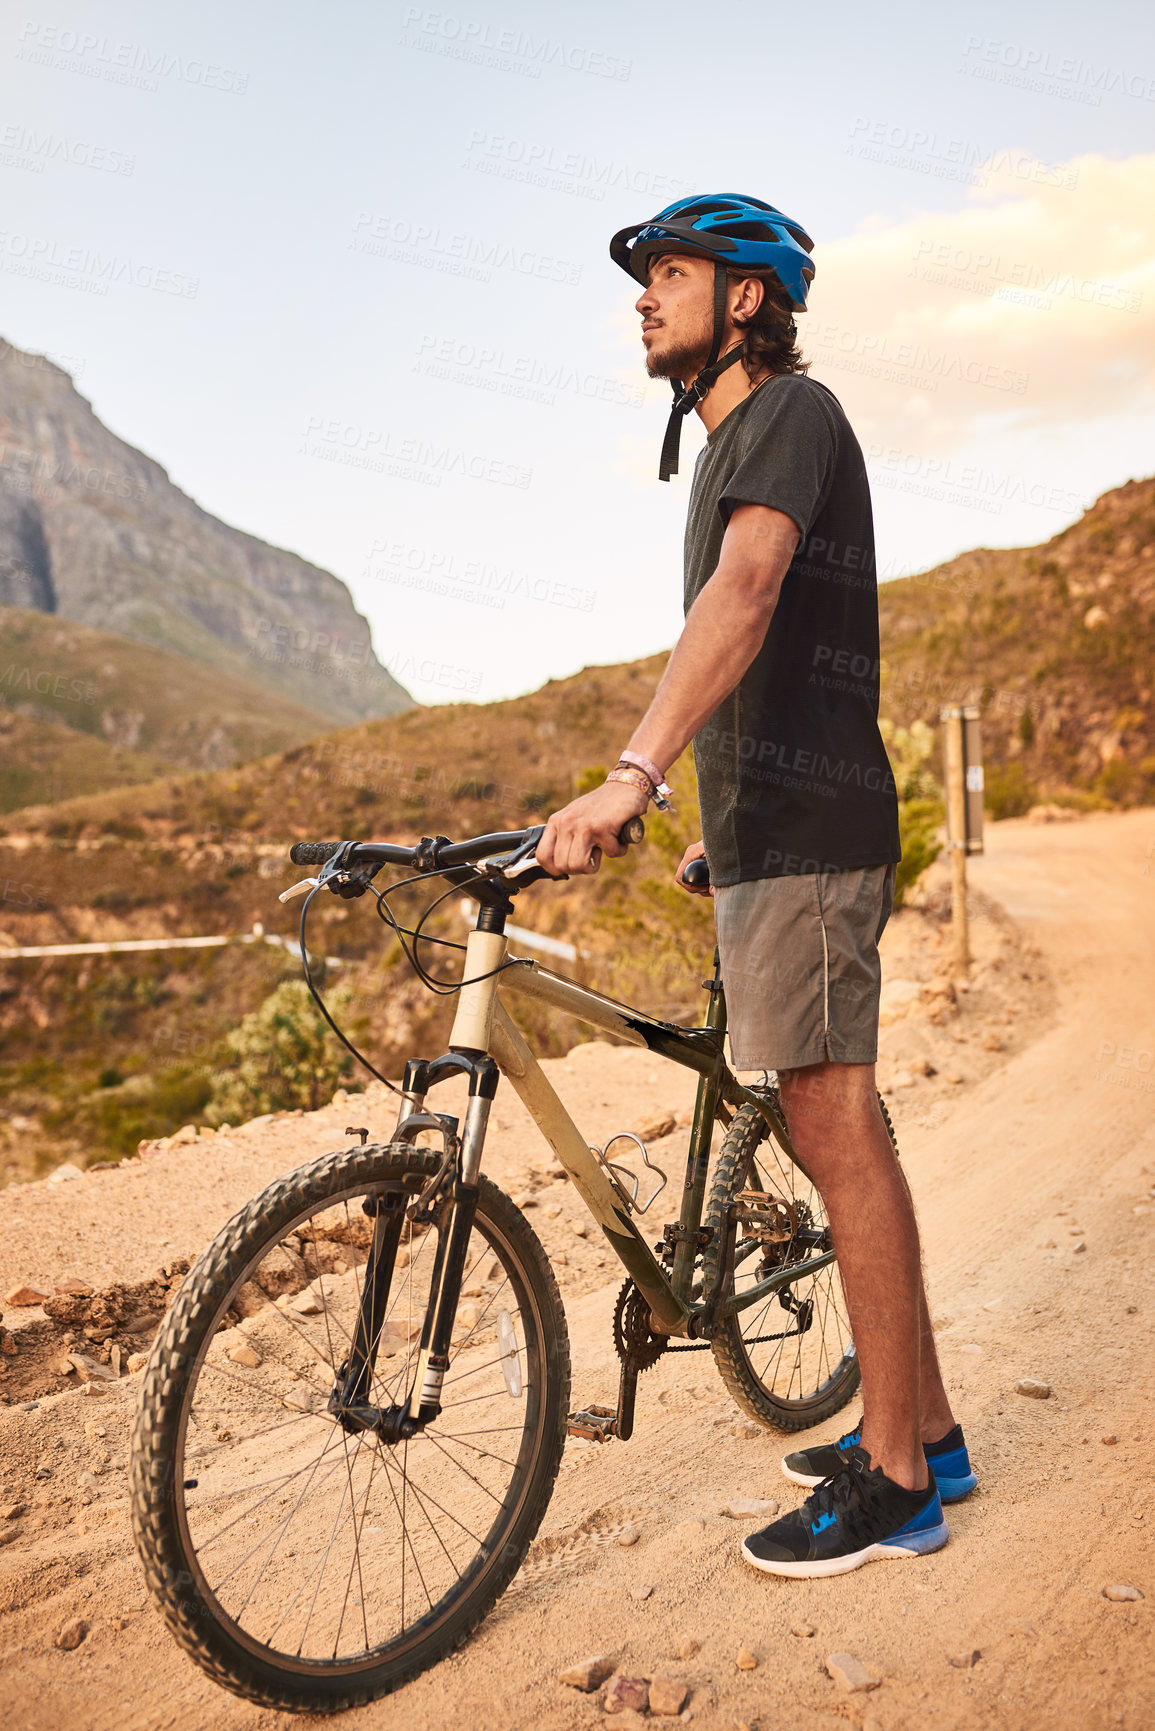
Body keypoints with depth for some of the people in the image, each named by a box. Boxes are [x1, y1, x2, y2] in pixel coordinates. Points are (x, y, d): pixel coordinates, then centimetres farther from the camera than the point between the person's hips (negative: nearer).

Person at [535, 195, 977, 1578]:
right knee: (833, 1128, 12)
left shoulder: (791, 413, -6)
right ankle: (921, 1426, 25)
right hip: (766, 837, 10)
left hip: (808, 835, -10)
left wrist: (633, 773, -40)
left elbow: (745, 595, -27)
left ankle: (894, 1478, 7)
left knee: (835, 1130, -6)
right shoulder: (732, 443, 24)